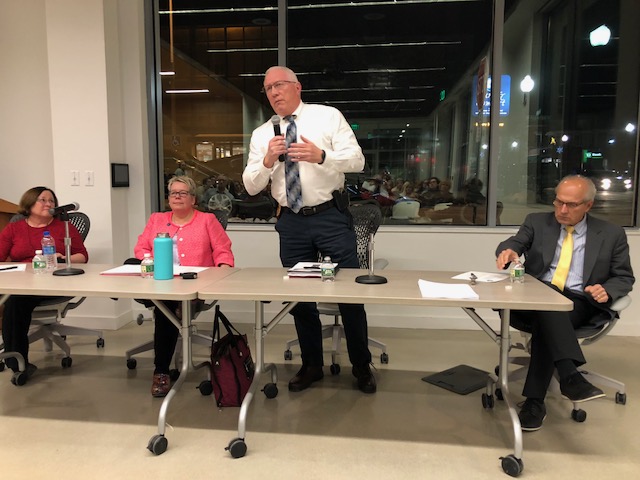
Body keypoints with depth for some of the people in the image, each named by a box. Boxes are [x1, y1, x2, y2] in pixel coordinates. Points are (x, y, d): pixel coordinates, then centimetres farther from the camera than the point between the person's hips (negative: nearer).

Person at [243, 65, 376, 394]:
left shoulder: (329, 116, 1)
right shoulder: (261, 134, 9)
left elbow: (357, 160, -8)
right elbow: (251, 186, 3)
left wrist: (320, 155, -25)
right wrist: (267, 160, -16)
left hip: (331, 217, -3)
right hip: (291, 222, 3)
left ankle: (361, 366, 22)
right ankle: (311, 365, 30)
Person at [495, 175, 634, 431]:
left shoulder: (611, 234, 11)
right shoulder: (537, 222, 12)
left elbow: (624, 277, 14)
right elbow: (514, 243, -2)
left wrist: (607, 290, -10)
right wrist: (508, 250, -29)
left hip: (578, 303, 0)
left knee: (547, 320, -34)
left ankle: (534, 400, -32)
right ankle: (569, 376, -45)